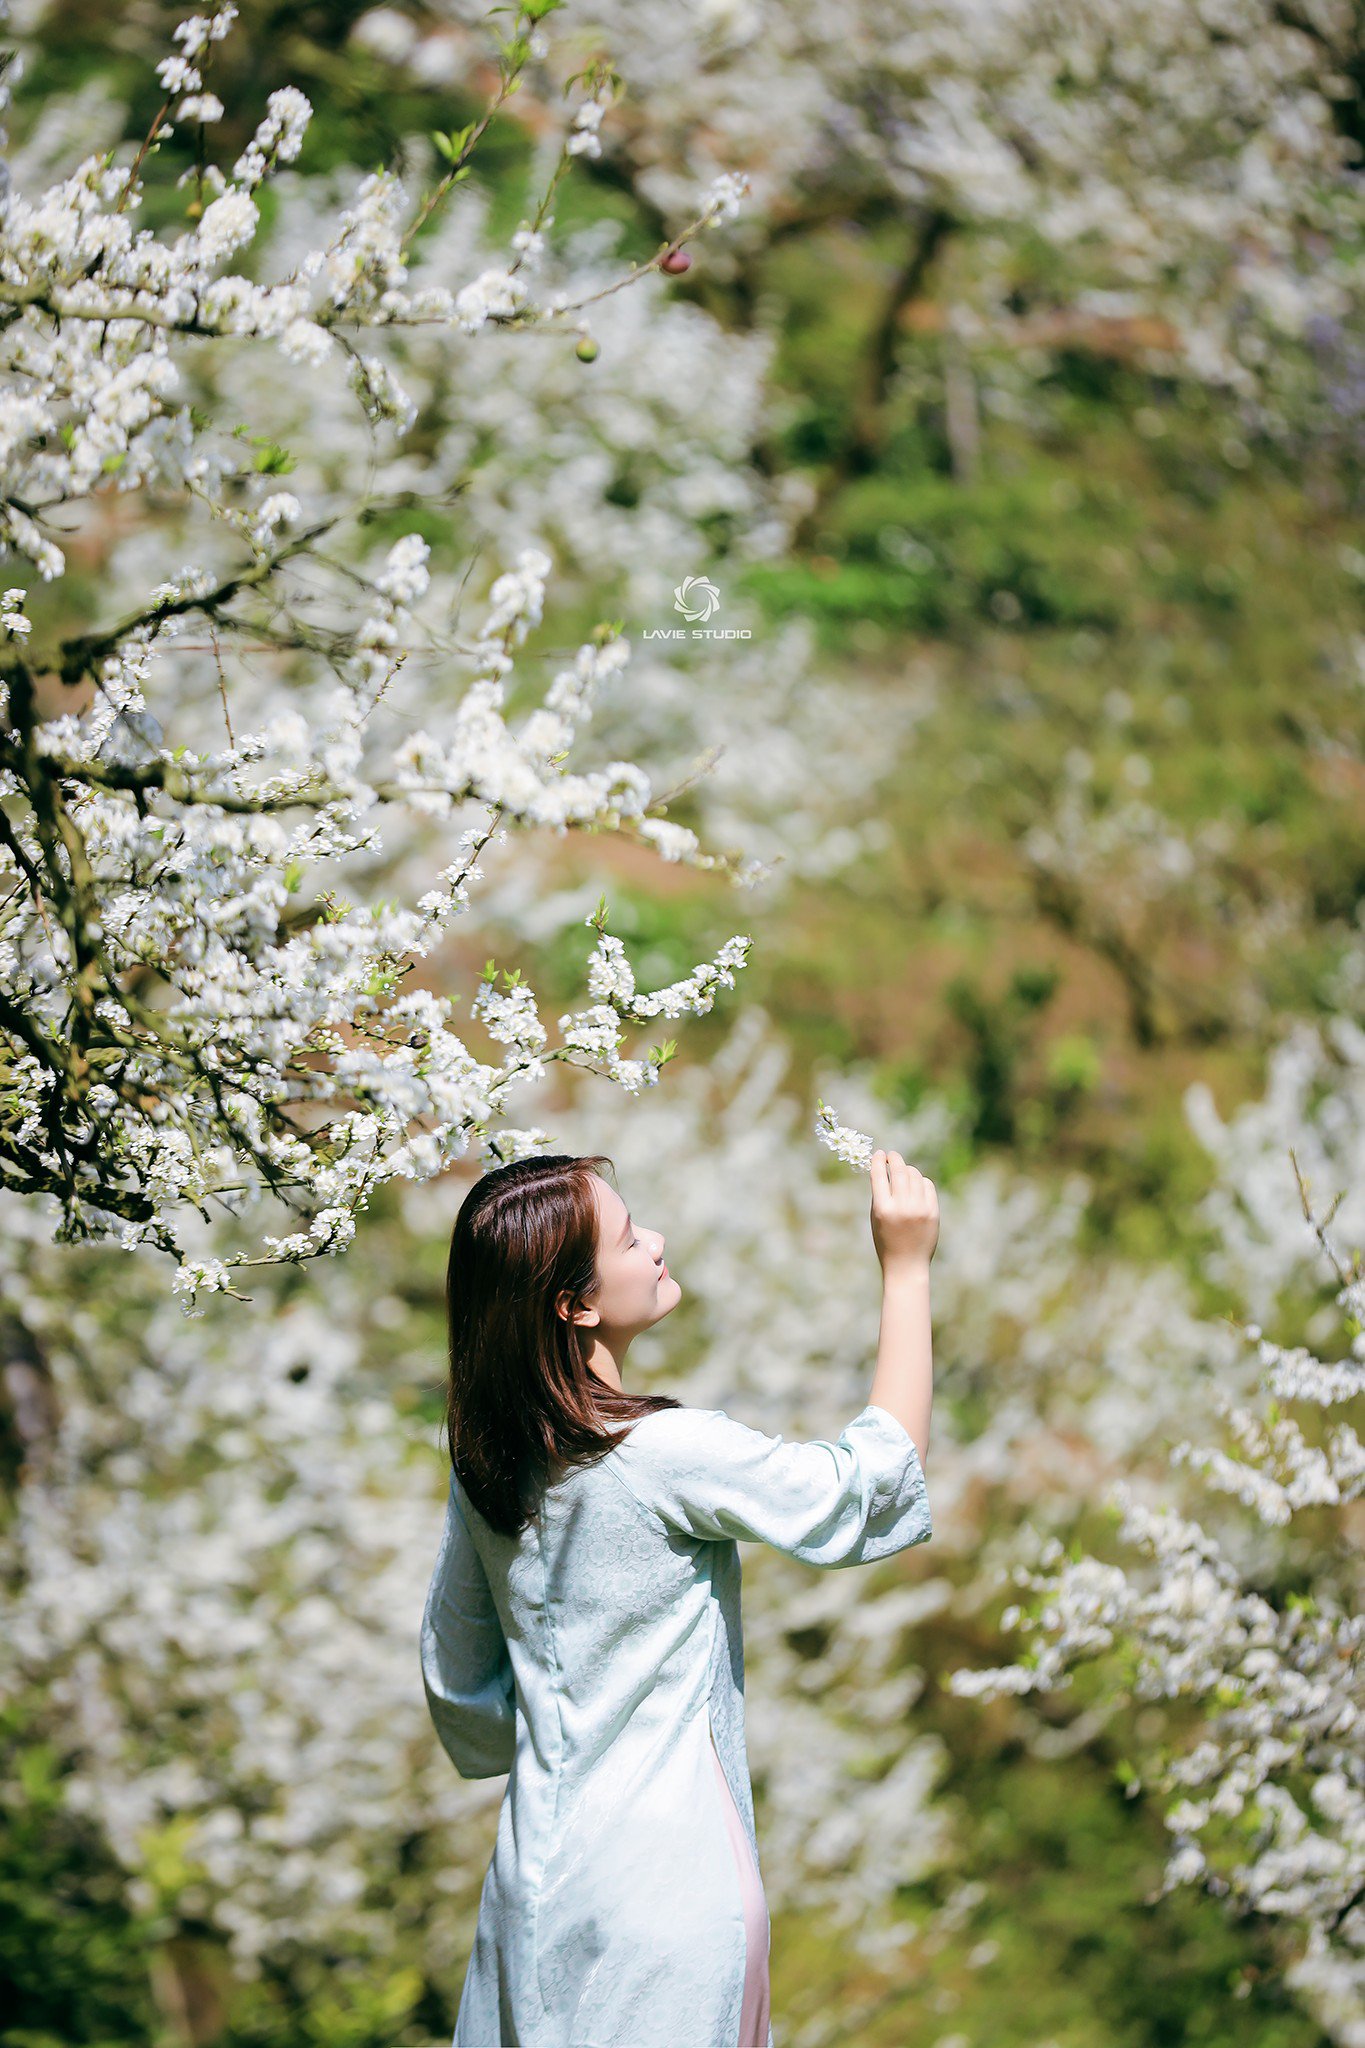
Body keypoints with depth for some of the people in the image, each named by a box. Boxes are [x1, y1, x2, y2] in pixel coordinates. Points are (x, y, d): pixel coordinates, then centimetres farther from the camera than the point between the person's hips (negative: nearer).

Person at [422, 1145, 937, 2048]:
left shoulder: (489, 1463, 1)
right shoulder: (665, 1456, -22)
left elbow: (455, 1673, 11)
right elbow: (874, 1484, -12)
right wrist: (908, 1268, -10)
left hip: (540, 1859, 7)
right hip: (667, 1864, -7)